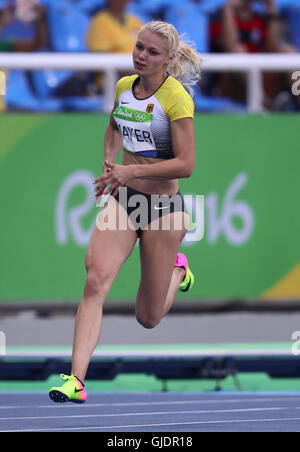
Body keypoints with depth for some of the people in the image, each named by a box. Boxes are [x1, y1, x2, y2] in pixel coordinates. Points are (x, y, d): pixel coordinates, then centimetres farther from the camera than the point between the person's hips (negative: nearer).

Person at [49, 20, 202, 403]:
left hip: (162, 206, -4)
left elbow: (186, 164, -20)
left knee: (148, 318, 7)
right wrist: (110, 159, 9)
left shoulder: (176, 96, -16)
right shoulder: (124, 86, 3)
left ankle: (177, 269, 41)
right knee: (95, 281, -20)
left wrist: (131, 171, -25)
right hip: (123, 199, 4)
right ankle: (76, 380, -24)